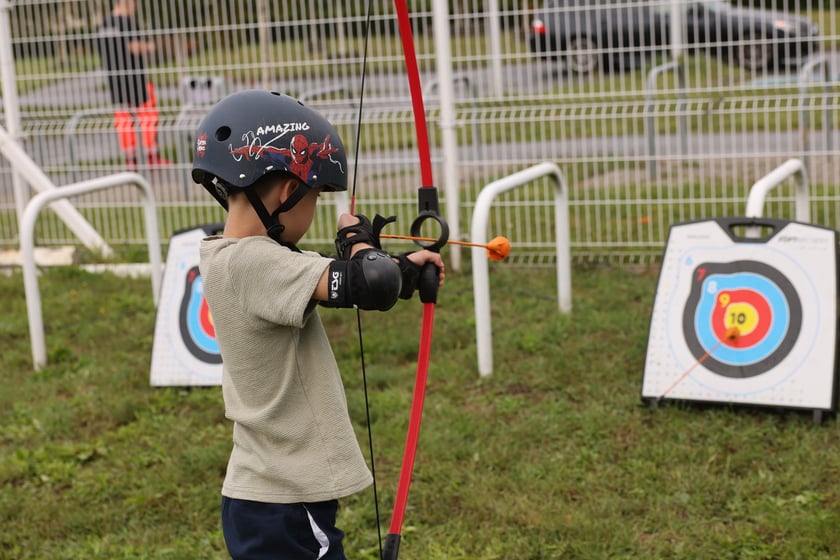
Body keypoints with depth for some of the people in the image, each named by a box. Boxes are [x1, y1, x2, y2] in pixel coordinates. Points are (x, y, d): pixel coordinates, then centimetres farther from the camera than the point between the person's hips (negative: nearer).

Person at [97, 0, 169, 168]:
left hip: (114, 76, 7)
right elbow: (135, 48, -17)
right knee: (148, 114, 2)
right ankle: (152, 157, 3)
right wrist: (148, 46, 1)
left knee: (123, 117, 7)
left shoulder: (104, 24, 11)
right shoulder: (128, 22, -12)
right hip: (134, 75, -7)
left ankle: (130, 160, 7)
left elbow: (103, 53, 14)